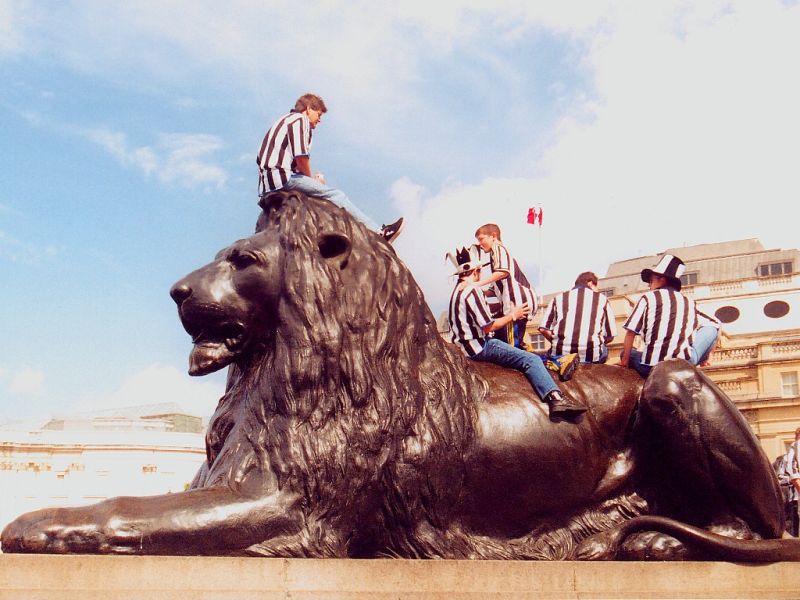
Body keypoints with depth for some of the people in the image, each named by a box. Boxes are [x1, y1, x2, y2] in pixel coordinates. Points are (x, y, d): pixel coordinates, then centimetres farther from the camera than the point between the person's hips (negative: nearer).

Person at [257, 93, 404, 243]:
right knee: (337, 196, -13)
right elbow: (301, 158, -11)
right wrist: (312, 179, 5)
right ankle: (379, 232, -17)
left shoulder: (285, 120, 30)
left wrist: (311, 179, 11)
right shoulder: (300, 120, 1)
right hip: (282, 178, -9)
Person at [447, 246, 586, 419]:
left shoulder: (457, 290, 15)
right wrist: (512, 316, -6)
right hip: (479, 347, -10)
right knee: (532, 360, -18)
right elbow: (488, 326, -18)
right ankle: (556, 399, -32)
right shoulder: (473, 290, -14)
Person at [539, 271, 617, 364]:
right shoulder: (602, 299, 16)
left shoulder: (558, 298, 18)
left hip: (560, 354, 1)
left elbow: (543, 329, 8)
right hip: (590, 355, -1)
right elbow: (610, 335, 12)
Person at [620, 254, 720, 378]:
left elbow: (630, 332, 1)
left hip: (652, 366, -1)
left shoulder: (648, 297, 9)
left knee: (627, 353, 30)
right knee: (712, 327, 22)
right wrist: (704, 358, 30)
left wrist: (625, 360, 9)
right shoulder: (688, 302, 17)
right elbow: (715, 325, 22)